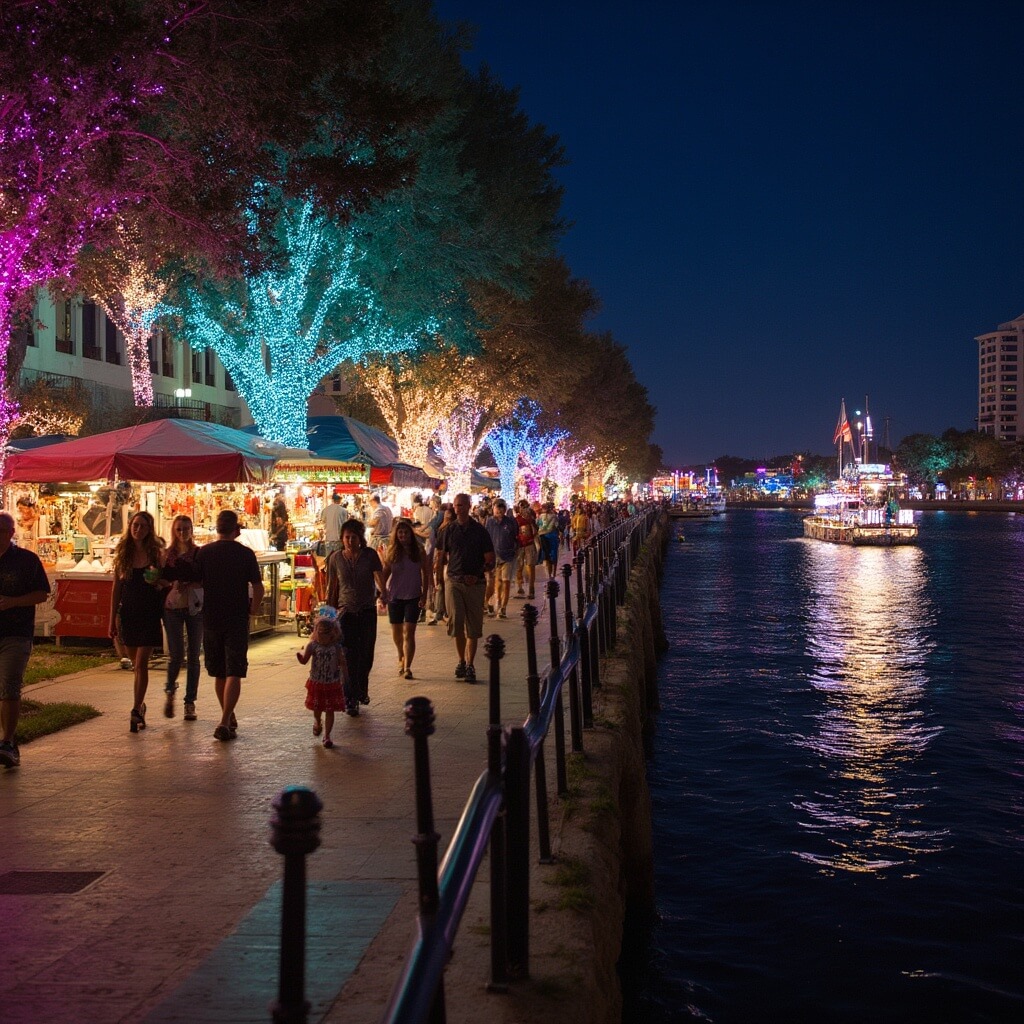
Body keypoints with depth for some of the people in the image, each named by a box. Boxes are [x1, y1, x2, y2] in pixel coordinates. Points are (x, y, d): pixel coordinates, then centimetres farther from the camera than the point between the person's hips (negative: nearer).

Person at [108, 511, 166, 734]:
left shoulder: (156, 552, 0)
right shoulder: (123, 553, 4)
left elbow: (164, 584, 8)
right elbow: (116, 588, 6)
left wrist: (158, 581, -16)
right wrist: (112, 619, 3)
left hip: (149, 614, -2)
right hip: (128, 614, 2)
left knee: (141, 664, -9)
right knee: (136, 664, 12)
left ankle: (136, 711, -7)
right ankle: (140, 705, 29)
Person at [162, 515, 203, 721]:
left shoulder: (199, 553, 2)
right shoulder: (167, 553, 7)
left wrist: (187, 584, -19)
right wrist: (172, 583, -10)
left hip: (195, 608, 0)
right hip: (172, 606, 0)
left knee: (193, 657, 2)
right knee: (176, 654, -10)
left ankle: (190, 702, 12)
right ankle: (170, 691, 18)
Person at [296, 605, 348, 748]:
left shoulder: (337, 647, -10)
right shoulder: (313, 645, -9)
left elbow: (343, 664, -5)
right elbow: (304, 660, -12)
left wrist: (345, 679, -6)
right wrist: (300, 655, -34)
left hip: (332, 684, -1)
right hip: (316, 683, 1)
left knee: (330, 710, 1)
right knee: (317, 707, 17)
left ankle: (327, 735, 11)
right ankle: (317, 722, 50)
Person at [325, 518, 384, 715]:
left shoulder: (370, 555, -2)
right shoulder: (335, 558, 1)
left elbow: (379, 576, -11)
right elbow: (332, 587, 9)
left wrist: (383, 592, -30)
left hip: (367, 612, 1)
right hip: (346, 612, 0)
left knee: (366, 655, 8)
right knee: (349, 656, -7)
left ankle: (362, 690, 33)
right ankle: (350, 700, -3)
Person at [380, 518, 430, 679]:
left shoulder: (418, 551, -2)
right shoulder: (391, 551, 0)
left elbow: (426, 574, 2)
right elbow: (385, 574, 3)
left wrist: (424, 595, -3)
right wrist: (383, 594, -6)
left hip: (413, 596, -2)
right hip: (395, 596, 2)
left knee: (409, 632, -9)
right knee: (396, 632, 13)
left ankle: (407, 666, -8)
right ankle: (402, 658, 39)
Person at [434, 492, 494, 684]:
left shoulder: (480, 531, 3)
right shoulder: (449, 530, 6)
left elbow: (490, 560, 4)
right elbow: (440, 556, 12)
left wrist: (478, 575, -11)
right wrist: (437, 577, 4)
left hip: (475, 583, 0)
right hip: (453, 581, 0)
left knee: (473, 627, 3)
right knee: (456, 621, -10)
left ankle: (469, 665, 11)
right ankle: (461, 660, 9)